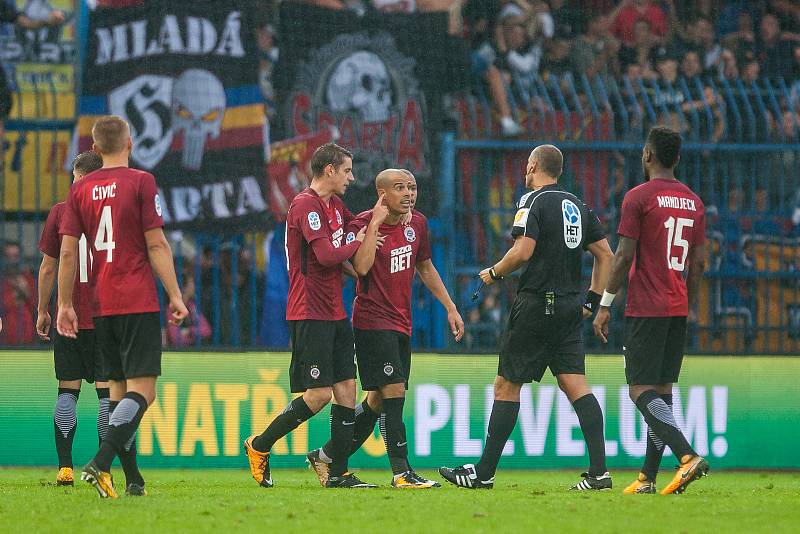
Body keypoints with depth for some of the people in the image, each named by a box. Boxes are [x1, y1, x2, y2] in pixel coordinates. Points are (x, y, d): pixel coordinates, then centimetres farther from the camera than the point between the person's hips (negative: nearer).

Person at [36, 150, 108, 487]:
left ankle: (65, 467, -1)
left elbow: (48, 268, 3)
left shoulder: (61, 212, 1)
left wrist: (42, 310, 12)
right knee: (106, 390, 1)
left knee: (68, 391, 5)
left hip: (69, 316, 0)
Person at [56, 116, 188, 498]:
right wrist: (175, 295, -4)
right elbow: (156, 244, -7)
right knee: (141, 390, -8)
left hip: (102, 306, 5)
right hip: (139, 302, -5)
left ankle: (133, 479, 10)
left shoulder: (81, 190, 8)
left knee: (118, 388, 12)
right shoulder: (141, 182, -4)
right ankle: (100, 463, -25)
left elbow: (67, 252, 6)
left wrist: (65, 304, 12)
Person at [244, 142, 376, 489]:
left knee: (346, 389, 4)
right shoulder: (306, 204, -14)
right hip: (310, 314, -9)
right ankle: (259, 446, 6)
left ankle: (338, 473, 6)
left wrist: (377, 214, 16)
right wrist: (358, 243, -5)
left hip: (334, 314, 9)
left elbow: (353, 223, 37)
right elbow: (327, 255, -23)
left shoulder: (334, 205, 15)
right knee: (319, 394, -10)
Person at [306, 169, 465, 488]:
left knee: (378, 401, 10)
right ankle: (402, 472, -14)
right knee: (393, 392, -14)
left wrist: (450, 308, 20)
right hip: (372, 321, -8)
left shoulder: (417, 224, 8)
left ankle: (326, 457, 23)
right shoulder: (363, 223, -12)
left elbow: (425, 268, 22)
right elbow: (361, 267, -28)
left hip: (401, 324, 8)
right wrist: (375, 223, -25)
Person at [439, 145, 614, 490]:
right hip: (570, 311, 6)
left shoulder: (533, 201, -8)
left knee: (506, 385, 1)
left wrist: (493, 273, -3)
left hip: (536, 304, -6)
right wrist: (592, 301, 17)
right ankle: (599, 471, -10)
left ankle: (484, 472, 4)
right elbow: (605, 254, 14)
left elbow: (523, 251, -19)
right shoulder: (577, 206, 14)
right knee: (575, 384, 2)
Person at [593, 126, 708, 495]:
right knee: (662, 390, 9)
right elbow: (698, 263, 13)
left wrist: (605, 305, -5)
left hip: (645, 309, -7)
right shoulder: (693, 202, 12)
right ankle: (647, 478, 7)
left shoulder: (638, 197, -7)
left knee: (641, 390, -8)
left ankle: (688, 456, -27)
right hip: (678, 310, 7)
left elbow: (624, 256, -11)